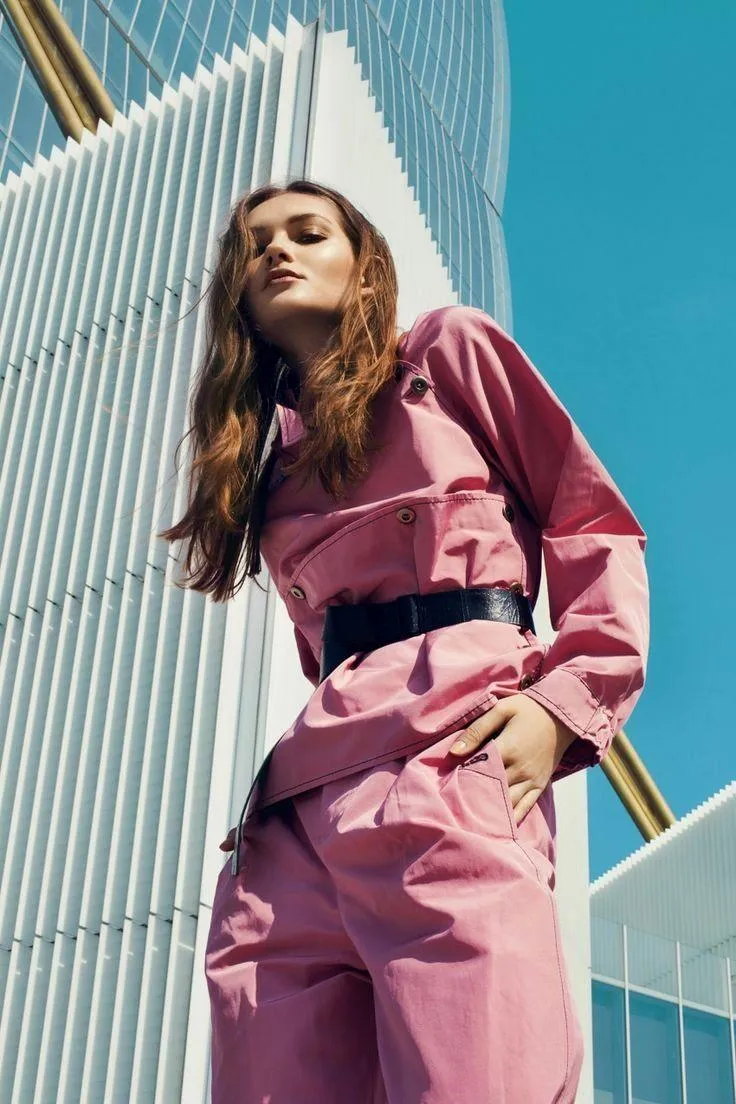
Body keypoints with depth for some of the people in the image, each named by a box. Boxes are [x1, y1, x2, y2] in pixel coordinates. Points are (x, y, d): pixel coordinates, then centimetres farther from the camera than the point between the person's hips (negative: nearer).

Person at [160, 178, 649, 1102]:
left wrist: (565, 700, -7)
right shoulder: (270, 452, 28)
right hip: (296, 810, 5)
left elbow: (596, 528, 9)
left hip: (445, 758, -5)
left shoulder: (451, 351, 16)